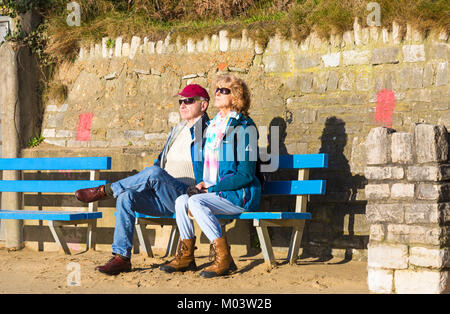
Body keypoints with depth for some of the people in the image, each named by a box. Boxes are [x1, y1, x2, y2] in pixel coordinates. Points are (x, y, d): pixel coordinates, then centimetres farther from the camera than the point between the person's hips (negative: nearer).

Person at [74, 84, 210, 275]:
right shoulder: (177, 130, 24)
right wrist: (143, 183, 13)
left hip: (187, 197, -7)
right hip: (164, 198, 7)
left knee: (153, 173, -34)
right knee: (126, 197, -20)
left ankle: (104, 191, -16)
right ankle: (121, 257, -21)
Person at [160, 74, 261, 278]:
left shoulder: (244, 127, -11)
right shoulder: (212, 126, 15)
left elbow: (246, 175, -16)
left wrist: (211, 187, -16)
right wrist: (203, 184, 4)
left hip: (239, 195, -7)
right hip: (216, 192, 8)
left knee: (196, 202, -27)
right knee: (181, 201, -13)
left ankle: (224, 259, -24)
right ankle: (186, 257, -3)